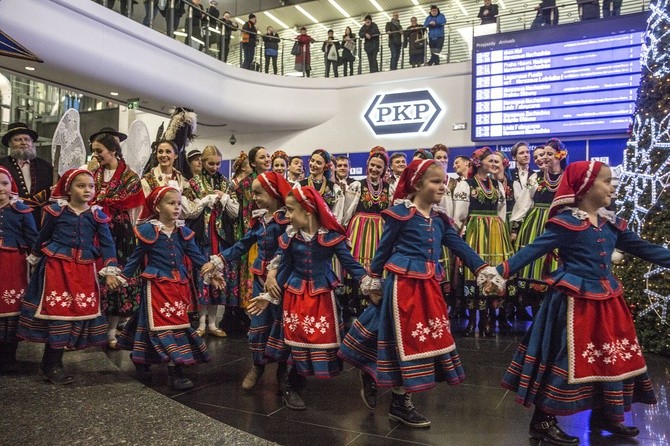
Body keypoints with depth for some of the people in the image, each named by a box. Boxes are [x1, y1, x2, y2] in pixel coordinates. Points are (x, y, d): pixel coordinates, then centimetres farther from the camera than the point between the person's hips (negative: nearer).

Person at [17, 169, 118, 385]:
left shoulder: (97, 215, 2)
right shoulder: (56, 211, -1)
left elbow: (107, 243, 2)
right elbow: (43, 237, 12)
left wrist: (109, 270, -6)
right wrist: (34, 260, 20)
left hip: (84, 271, 3)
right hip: (56, 267, -2)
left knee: (80, 311, 4)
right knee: (58, 310, -3)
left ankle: (51, 362, 22)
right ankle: (53, 366, 11)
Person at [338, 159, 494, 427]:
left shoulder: (440, 219, 11)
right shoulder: (400, 213, -9)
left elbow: (460, 247, 6)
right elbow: (383, 249, -4)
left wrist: (483, 271, -6)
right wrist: (374, 282, -1)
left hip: (428, 286, 8)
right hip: (403, 284, -7)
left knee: (425, 338, 13)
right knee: (406, 340, 1)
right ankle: (400, 405, 21)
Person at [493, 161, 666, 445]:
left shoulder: (612, 223, 9)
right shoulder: (565, 223, -13)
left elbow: (643, 248, 19)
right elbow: (533, 250, -17)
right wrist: (501, 272, -28)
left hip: (607, 299, 8)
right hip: (575, 301, -8)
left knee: (611, 358, 16)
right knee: (566, 358, -4)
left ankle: (604, 416, 35)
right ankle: (543, 421, 9)